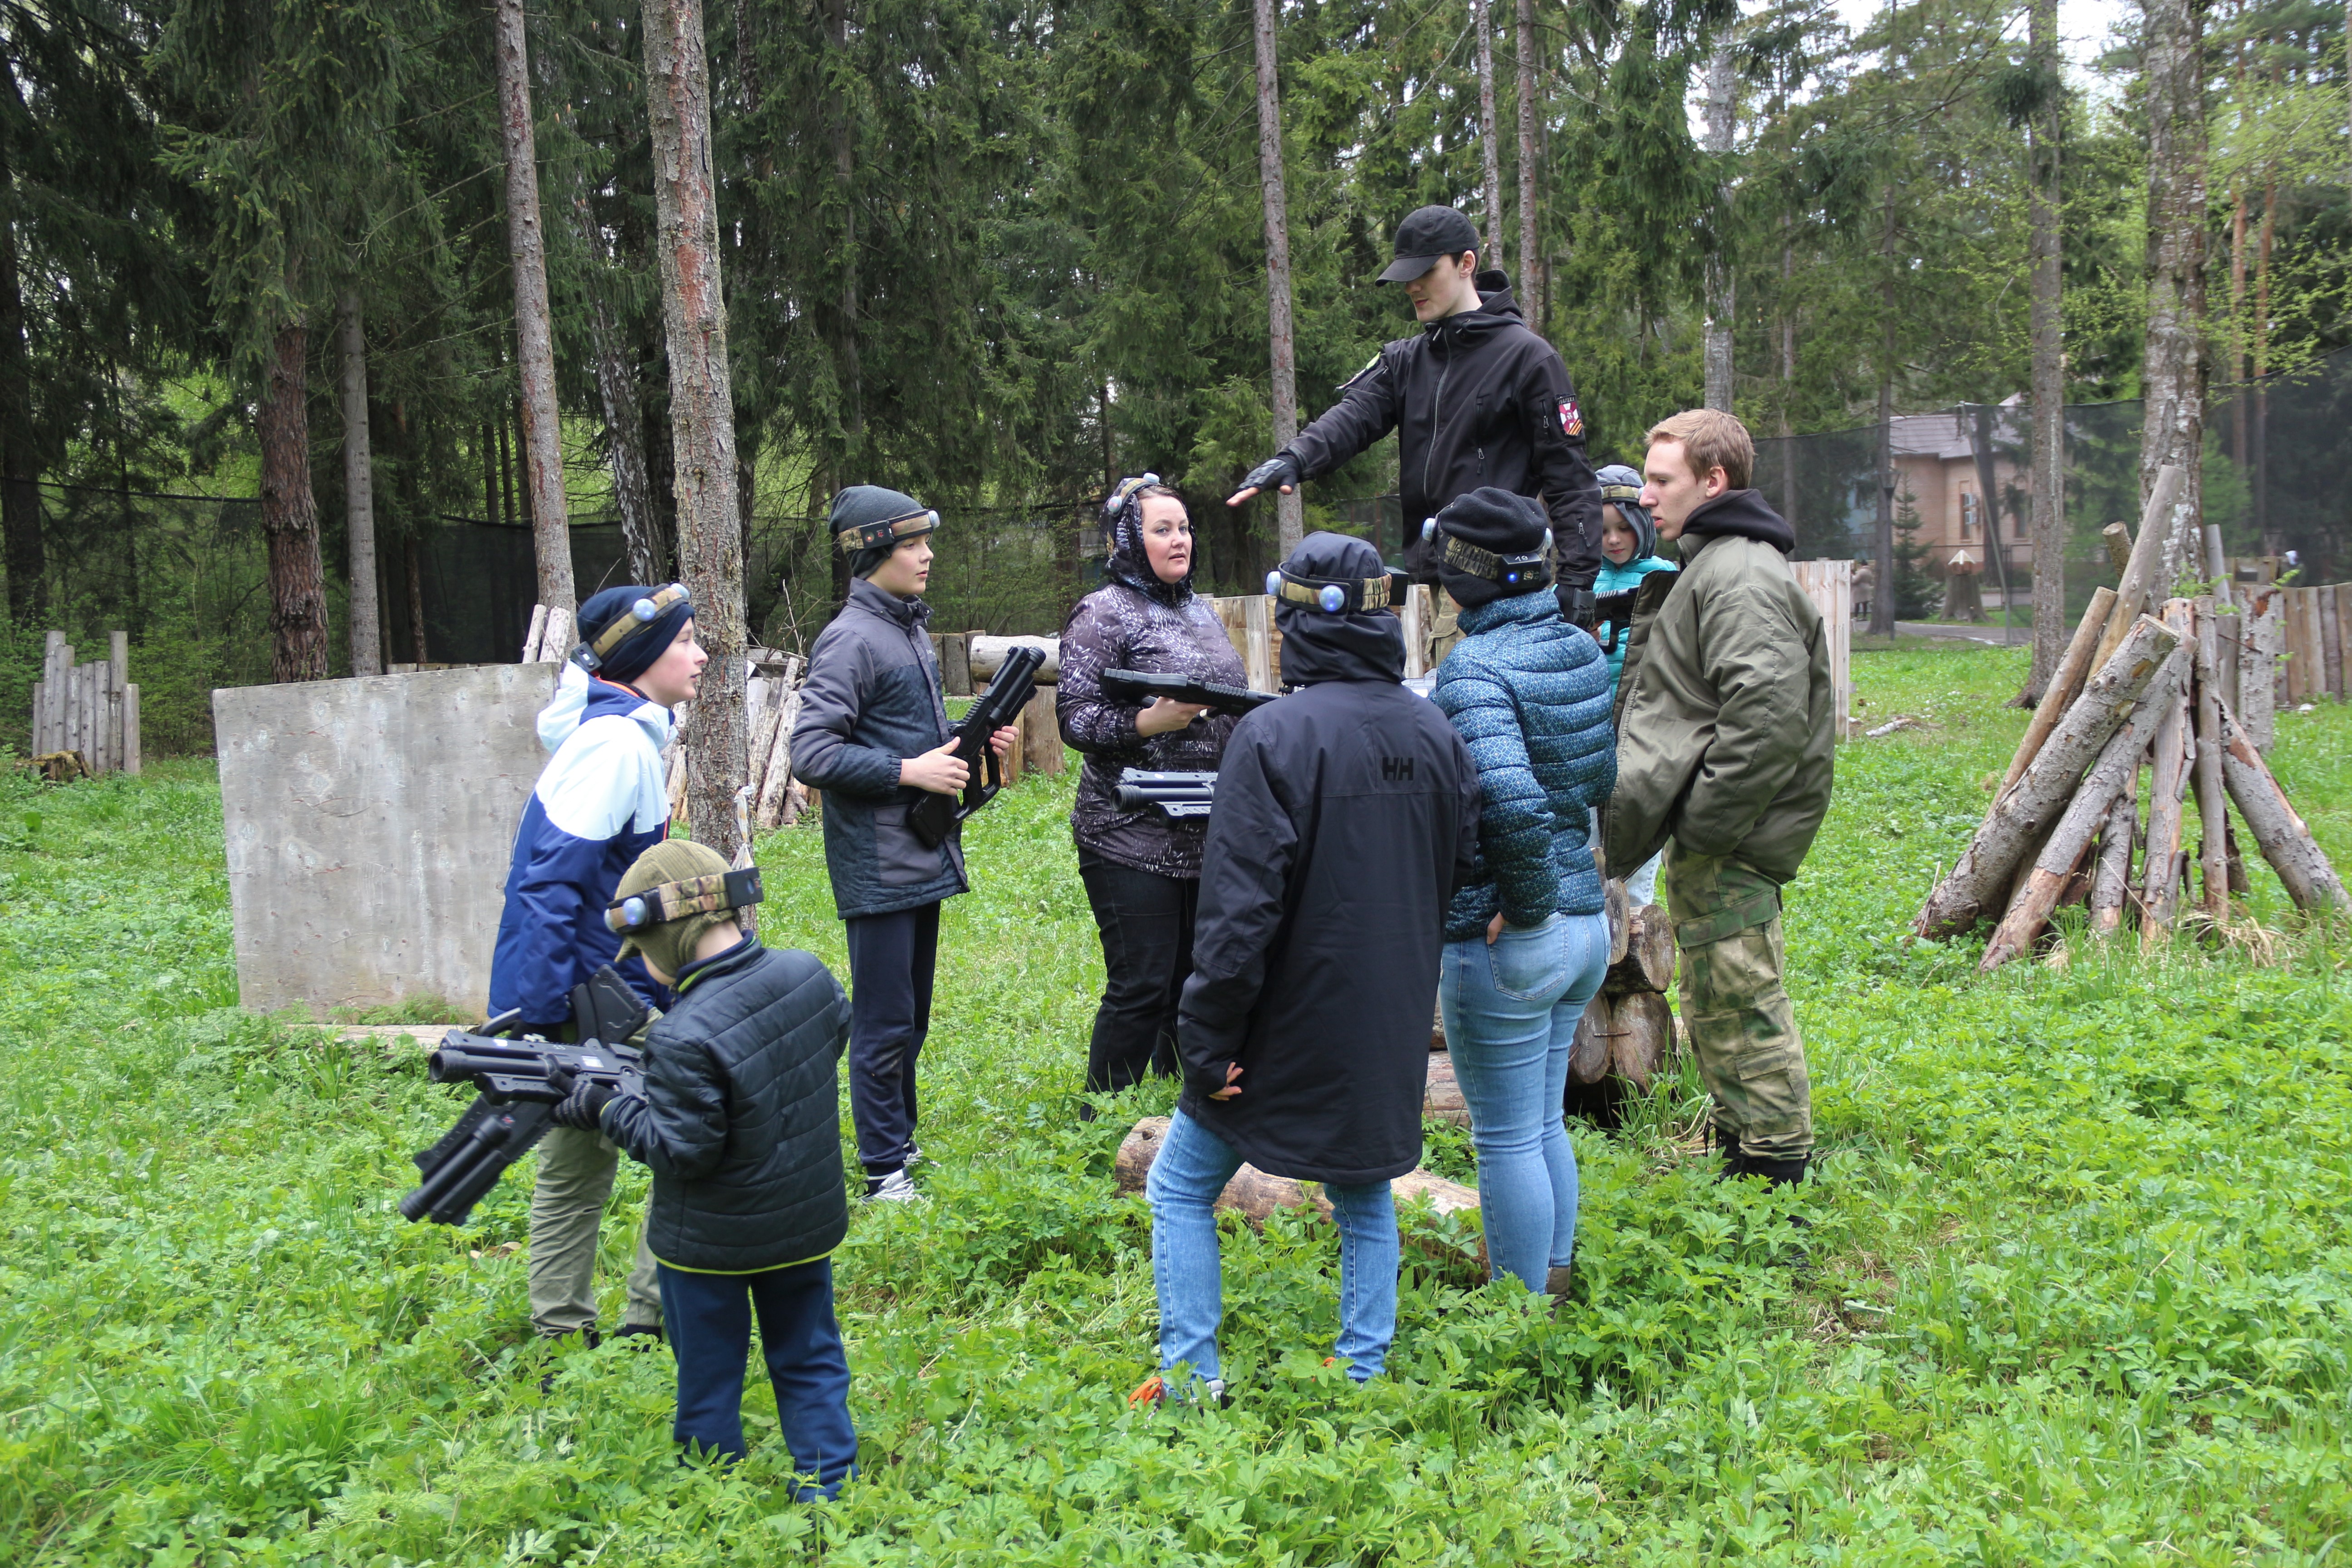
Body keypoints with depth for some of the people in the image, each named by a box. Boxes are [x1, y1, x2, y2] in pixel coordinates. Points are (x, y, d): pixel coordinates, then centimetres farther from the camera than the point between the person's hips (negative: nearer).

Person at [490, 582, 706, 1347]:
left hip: (589, 1000, 10)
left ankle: (561, 1341, 25)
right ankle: (651, 1325, 5)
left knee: (578, 1171, 16)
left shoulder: (617, 732, 12)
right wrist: (543, 1017, -24)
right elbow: (551, 883, -24)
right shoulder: (617, 743, -19)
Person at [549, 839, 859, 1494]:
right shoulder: (809, 976, -10)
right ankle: (828, 1490, 23)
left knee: (708, 1375, 15)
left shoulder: (685, 1039, -29)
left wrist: (606, 1107, -12)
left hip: (709, 1243, -6)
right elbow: (836, 1034, 9)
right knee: (810, 1362, 19)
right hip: (807, 1222, 6)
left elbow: (682, 1150, -24)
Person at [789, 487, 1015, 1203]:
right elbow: (811, 754, -21)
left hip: (924, 857, 9)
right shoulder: (852, 640, -15)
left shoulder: (911, 627, 14)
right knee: (884, 1025, -1)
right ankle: (885, 1171, 9)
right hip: (878, 867, -9)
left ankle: (901, 1139, 31)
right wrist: (908, 772, -21)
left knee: (911, 1017, 18)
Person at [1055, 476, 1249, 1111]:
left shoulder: (1200, 611, 16)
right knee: (1141, 987, -6)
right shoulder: (1104, 614, -8)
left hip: (1206, 836, 8)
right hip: (1132, 838, -7)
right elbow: (1074, 717, -14)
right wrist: (1149, 721, -26)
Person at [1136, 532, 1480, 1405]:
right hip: (1391, 1029, 6)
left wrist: (1208, 1040, -15)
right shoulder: (1436, 734, 1)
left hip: (1289, 1028, -6)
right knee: (1365, 1196, 21)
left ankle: (1193, 1378, 14)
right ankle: (1366, 1376, 25)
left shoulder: (1275, 735, -19)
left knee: (1180, 1188, 12)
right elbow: (1462, 873, 9)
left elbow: (1239, 908, -21)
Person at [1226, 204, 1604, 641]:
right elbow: (1354, 416, -2)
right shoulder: (1405, 360, 16)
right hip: (1422, 577, 5)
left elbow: (1569, 476, -3)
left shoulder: (1528, 356, -1)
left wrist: (1578, 574, -11)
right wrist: (1294, 460, -23)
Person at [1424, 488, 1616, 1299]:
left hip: (1507, 941, -8)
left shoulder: (1475, 670, -20)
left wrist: (1525, 905, -19)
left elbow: (1512, 802, -32)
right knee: (1545, 1124, 21)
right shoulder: (1583, 650, 5)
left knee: (1506, 1139, 6)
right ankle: (1554, 1280, 34)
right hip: (1586, 921, 8)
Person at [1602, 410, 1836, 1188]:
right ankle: (1741, 1156, 33)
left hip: (1726, 846, -11)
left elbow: (1769, 716, -26)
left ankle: (1775, 1175, 5)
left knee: (1741, 1005, -4)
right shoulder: (1708, 567, 19)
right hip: (1709, 838, 11)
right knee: (1716, 1008, 20)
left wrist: (1700, 823, -23)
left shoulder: (1739, 576, -16)